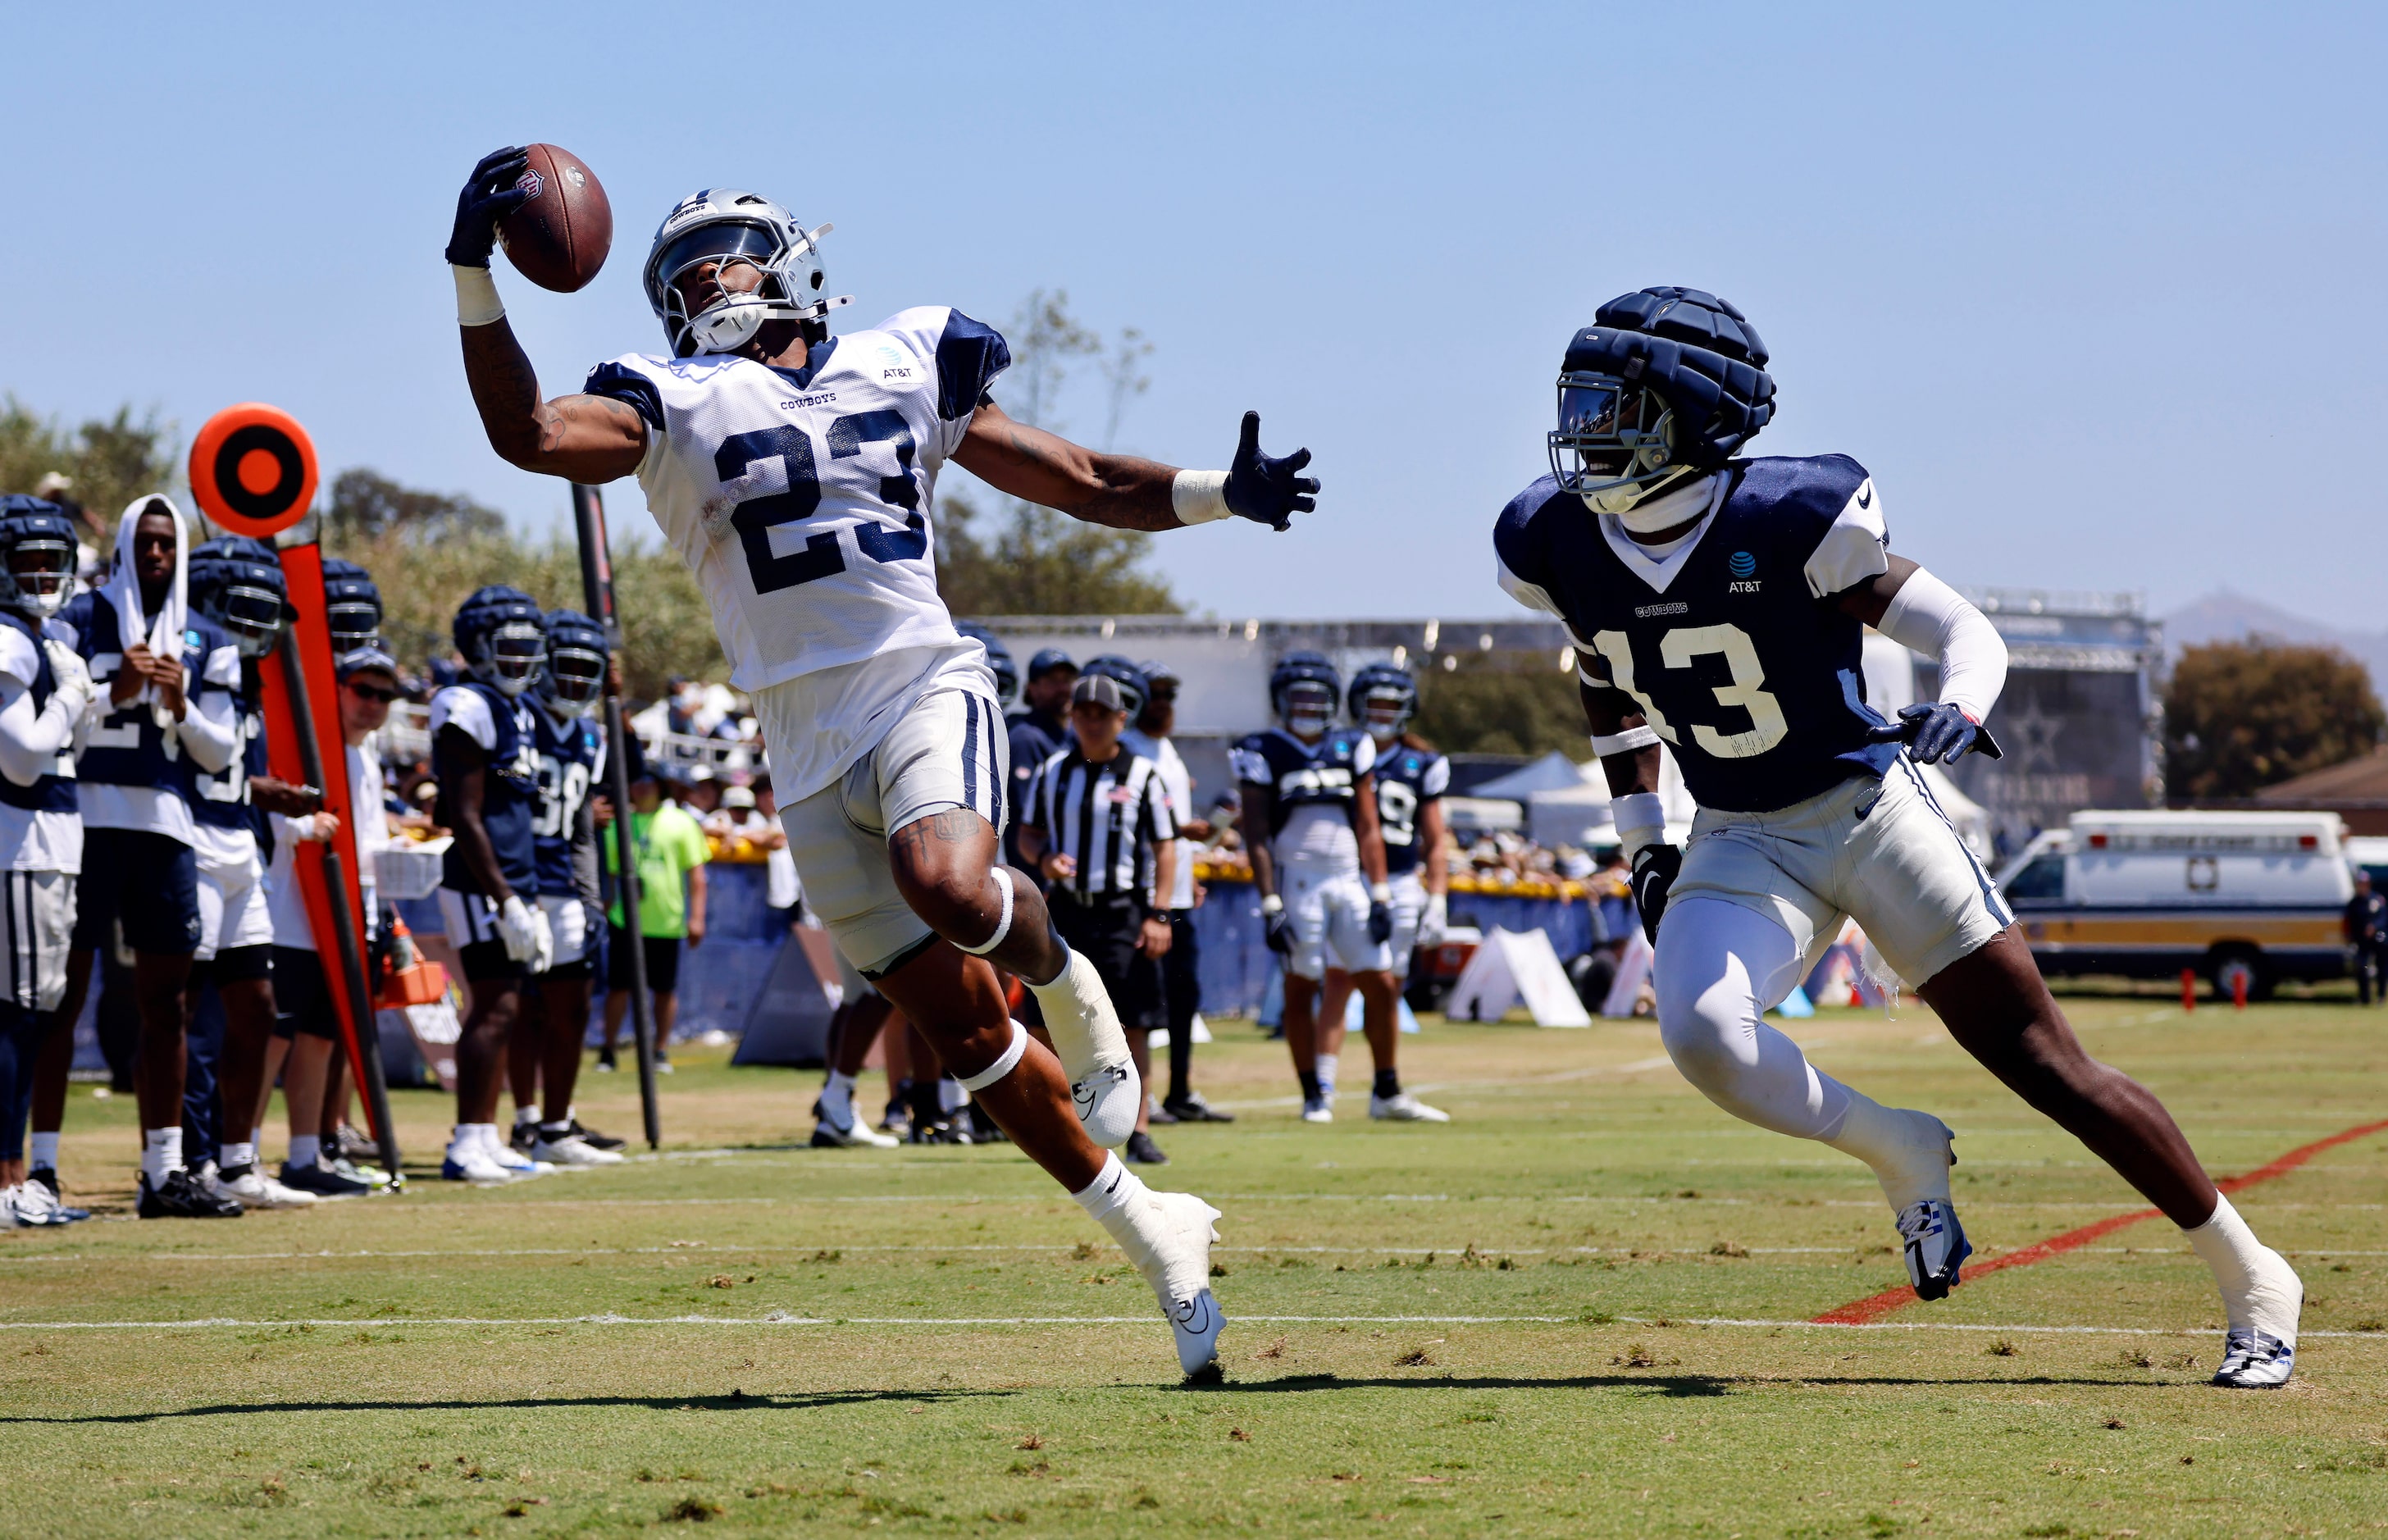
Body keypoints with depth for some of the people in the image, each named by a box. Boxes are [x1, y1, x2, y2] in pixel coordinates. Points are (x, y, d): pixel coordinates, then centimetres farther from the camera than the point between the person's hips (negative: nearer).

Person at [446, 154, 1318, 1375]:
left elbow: (1088, 484, 15)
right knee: (960, 1028, 0)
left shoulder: (905, 368, 11)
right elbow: (526, 432, -11)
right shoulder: (676, 408, 7)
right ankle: (1150, 1234, 13)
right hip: (809, 746, 1)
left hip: (924, 688, -1)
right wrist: (474, 276, -21)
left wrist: (1223, 492, -1)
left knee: (949, 885, -35)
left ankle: (1066, 980, 0)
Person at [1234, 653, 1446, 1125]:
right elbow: (1257, 837, -3)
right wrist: (1270, 906, -10)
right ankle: (1314, 1096, 8)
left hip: (1351, 879, 3)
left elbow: (1368, 829, 11)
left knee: (1380, 985, 1)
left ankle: (1388, 1094, 12)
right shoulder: (1265, 755, 0)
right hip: (1297, 882, -3)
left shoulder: (1352, 750, 10)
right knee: (1301, 988, 0)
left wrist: (1380, 895, 2)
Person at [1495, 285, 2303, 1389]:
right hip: (1741, 843, 4)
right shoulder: (1559, 548, -5)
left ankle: (2253, 1284, 9)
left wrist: (1955, 710, -35)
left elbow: (1967, 632, -13)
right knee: (1700, 1033, -26)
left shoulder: (1790, 523, -19)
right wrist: (1641, 842, 14)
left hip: (1872, 812, -4)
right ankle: (1899, 1152, 4)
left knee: (2047, 1066, -6)